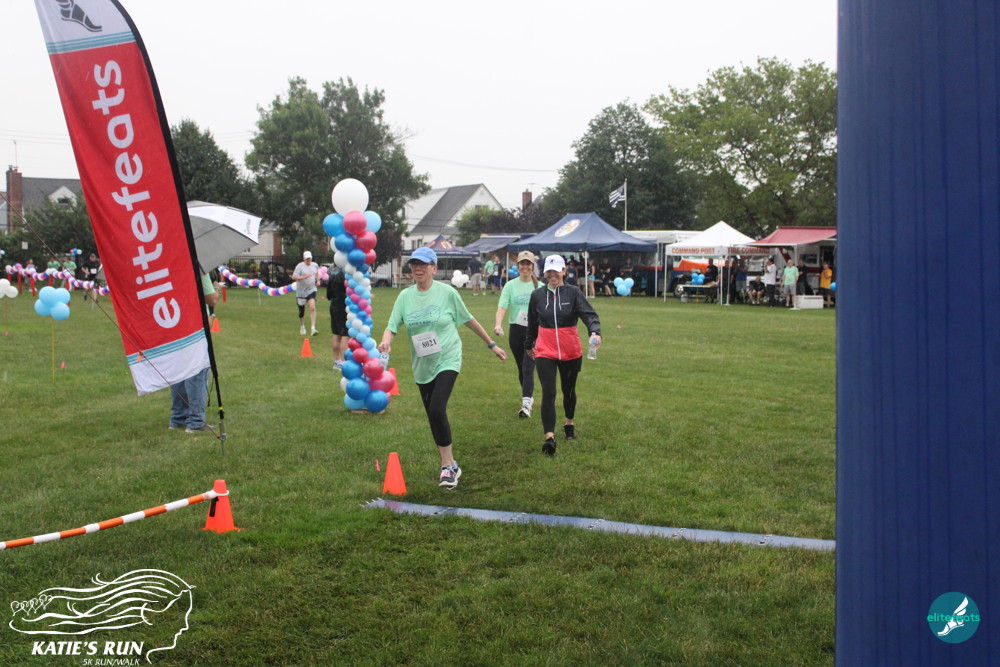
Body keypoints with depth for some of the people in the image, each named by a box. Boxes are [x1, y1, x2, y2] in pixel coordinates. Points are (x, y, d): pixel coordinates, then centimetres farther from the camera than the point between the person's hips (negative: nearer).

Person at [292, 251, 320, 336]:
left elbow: (317, 273, 28)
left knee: (312, 308, -19)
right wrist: (304, 277, -28)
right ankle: (302, 327, 35)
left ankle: (313, 328, -24)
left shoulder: (315, 265, 6)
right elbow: (293, 277, -16)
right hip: (301, 291, -2)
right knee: (301, 311, 10)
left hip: (311, 290, 2)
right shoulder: (300, 266, -9)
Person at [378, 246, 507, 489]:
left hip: (447, 360, -5)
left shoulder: (447, 292, -7)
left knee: (437, 410, -20)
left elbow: (469, 320, 4)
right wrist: (386, 341, -25)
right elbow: (392, 326, -1)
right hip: (422, 366, 5)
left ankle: (448, 466, -7)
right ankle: (450, 465, 24)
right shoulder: (405, 296, 2)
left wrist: (492, 344, 10)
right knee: (432, 416, 9)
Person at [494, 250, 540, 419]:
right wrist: (498, 324, -27)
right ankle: (528, 395, 35)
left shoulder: (539, 286, 2)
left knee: (528, 367, -13)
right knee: (521, 368, 13)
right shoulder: (510, 285, 1)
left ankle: (526, 404, -20)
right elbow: (502, 306, -11)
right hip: (516, 330, 2)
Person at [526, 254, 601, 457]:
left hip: (571, 352, 0)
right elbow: (532, 323, 15)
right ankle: (549, 438, -17)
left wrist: (595, 332, -37)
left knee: (569, 391, 18)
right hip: (545, 351, 0)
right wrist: (529, 344, 26)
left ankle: (569, 424, 43)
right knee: (548, 393, -13)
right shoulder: (537, 295, 1)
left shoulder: (574, 293, -5)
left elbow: (589, 314, -18)